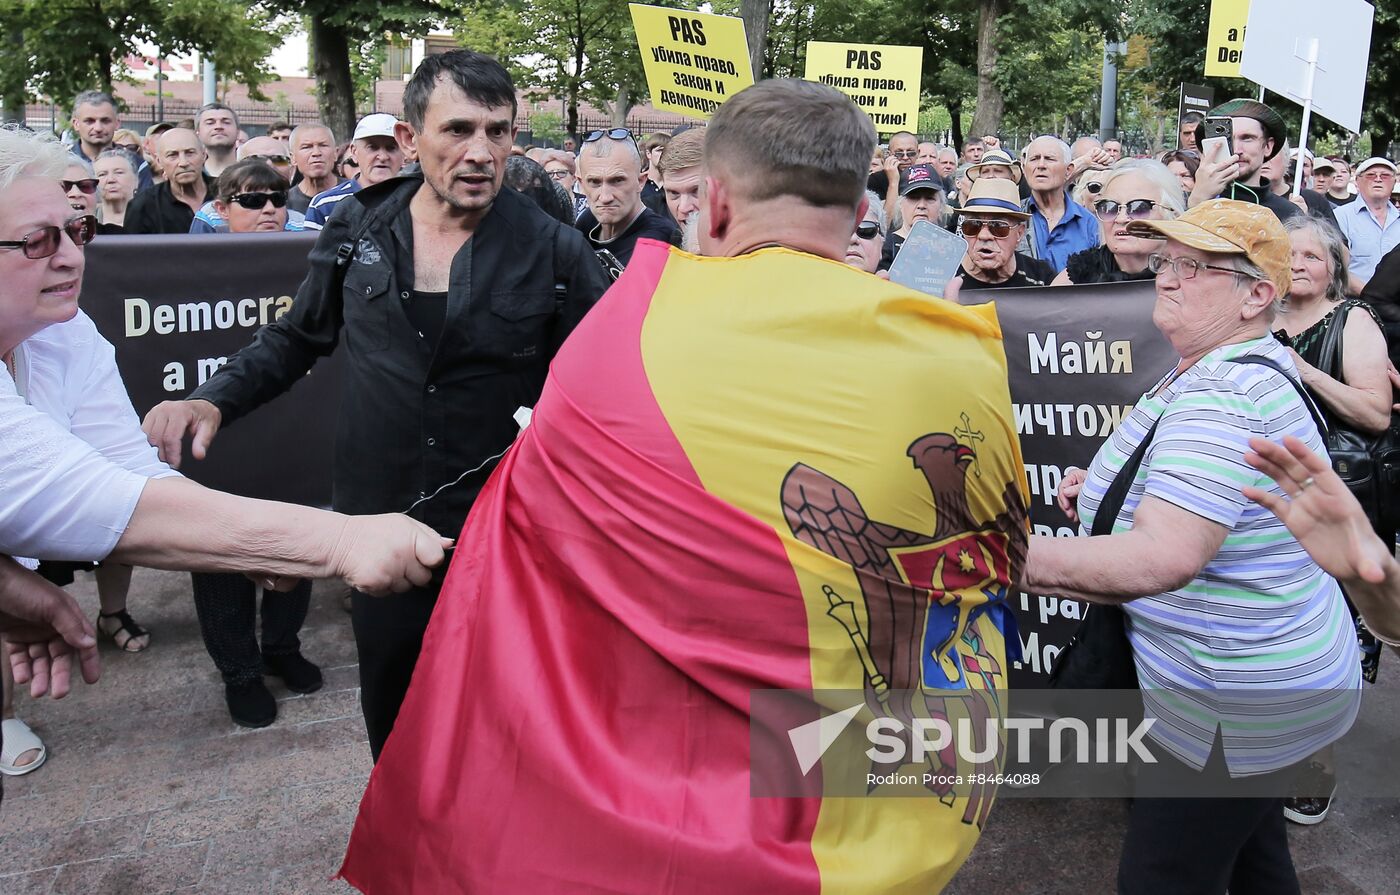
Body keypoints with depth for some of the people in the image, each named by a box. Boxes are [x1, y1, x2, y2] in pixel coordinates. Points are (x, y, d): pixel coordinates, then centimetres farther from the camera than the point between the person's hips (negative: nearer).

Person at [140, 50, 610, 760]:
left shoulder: (556, 253, -8)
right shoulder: (357, 228, 0)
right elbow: (298, 337, 12)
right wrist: (214, 400, -3)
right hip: (378, 521, 3)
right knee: (391, 707, 19)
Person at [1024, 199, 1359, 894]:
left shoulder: (1221, 396, -26)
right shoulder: (1256, 368, 9)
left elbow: (1166, 556, -39)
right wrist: (1110, 489, 9)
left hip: (1234, 706, -11)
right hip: (1262, 676, 11)